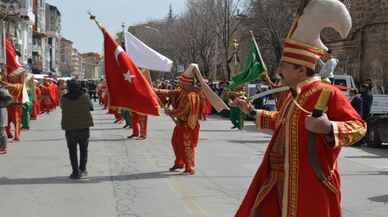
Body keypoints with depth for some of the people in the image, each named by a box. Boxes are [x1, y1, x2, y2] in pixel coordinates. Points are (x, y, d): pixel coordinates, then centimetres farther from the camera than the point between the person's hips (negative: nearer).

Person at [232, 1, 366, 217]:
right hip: (277, 179, 8)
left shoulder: (328, 93, -14)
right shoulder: (292, 94, 12)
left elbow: (358, 126, -14)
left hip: (309, 183, -8)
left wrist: (328, 128, -32)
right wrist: (253, 112, 30)